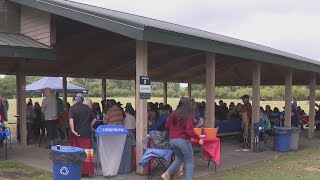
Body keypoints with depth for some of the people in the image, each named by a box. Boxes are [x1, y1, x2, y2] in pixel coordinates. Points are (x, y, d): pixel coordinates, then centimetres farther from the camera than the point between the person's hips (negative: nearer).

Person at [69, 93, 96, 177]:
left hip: (77, 133, -2)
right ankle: (86, 171, 6)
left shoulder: (72, 108, -4)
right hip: (87, 133, 2)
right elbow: (94, 119, 5)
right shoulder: (87, 108, 6)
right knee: (87, 151, 4)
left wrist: (73, 130, -21)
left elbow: (71, 119, -20)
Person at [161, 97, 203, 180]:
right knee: (190, 161, 8)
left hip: (172, 140, 6)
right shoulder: (188, 116, -13)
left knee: (180, 158, 26)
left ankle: (167, 173, 15)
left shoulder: (173, 114, 3)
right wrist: (199, 138, -10)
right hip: (183, 140, -6)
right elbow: (189, 131, -20)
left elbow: (167, 126, 12)